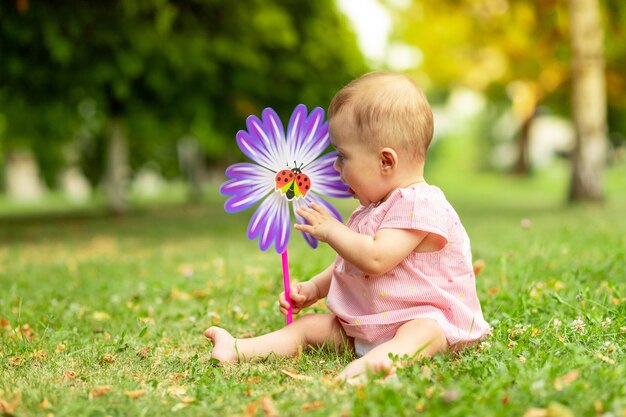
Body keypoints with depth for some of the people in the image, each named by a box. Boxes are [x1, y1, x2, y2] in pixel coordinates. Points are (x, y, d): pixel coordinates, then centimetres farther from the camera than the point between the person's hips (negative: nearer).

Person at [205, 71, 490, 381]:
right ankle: (238, 350, -10)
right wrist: (313, 288, 14)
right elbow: (347, 264, 29)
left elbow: (374, 259, -27)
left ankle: (382, 359, -65)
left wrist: (331, 230, -12)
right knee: (310, 325, 2)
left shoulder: (419, 204, -16)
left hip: (427, 316, -9)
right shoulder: (374, 208, 17)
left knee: (422, 331, -38)